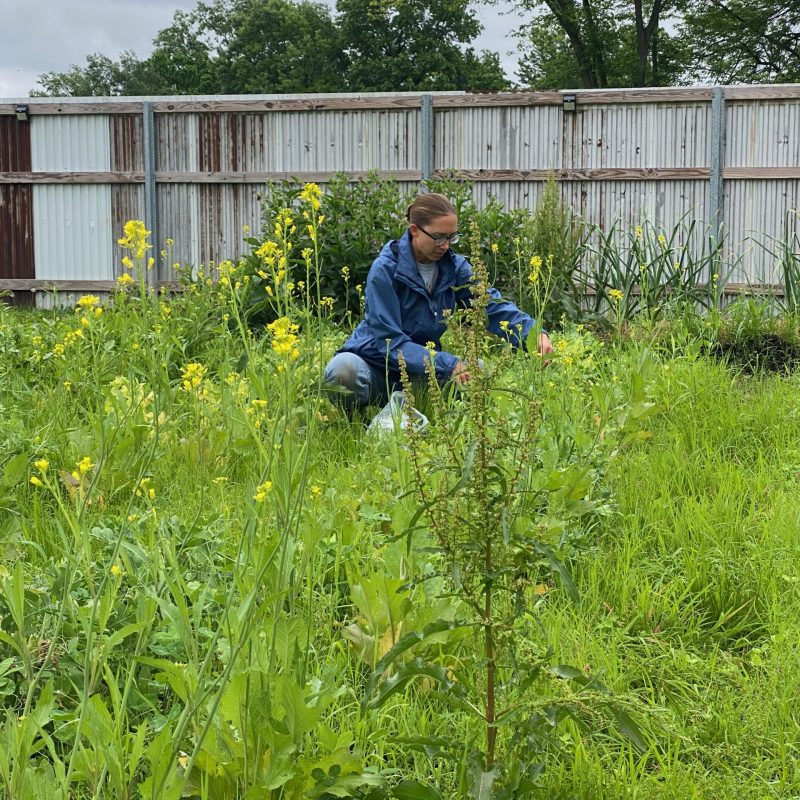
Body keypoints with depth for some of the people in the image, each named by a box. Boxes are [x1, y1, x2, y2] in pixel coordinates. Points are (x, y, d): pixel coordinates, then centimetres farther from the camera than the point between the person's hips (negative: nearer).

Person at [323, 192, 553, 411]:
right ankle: (351, 415, -5)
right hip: (374, 366, -5)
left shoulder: (454, 267, -3)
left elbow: (494, 305, -12)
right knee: (345, 368, -37)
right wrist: (446, 365, -35)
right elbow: (389, 340, -24)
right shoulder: (385, 270, -18)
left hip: (419, 372, 5)